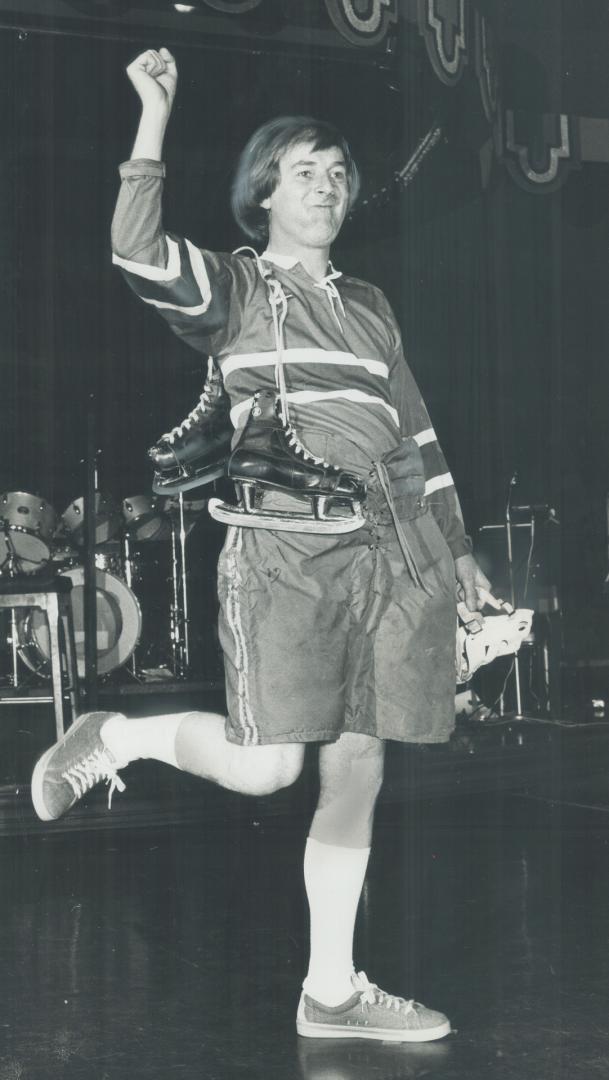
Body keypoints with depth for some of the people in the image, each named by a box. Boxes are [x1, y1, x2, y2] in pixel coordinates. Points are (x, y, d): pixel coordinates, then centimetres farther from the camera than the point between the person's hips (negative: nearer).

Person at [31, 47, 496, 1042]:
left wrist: (457, 548, 21)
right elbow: (139, 253, -14)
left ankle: (333, 992, 13)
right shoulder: (233, 290, 7)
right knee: (266, 765, -15)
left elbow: (417, 436, 24)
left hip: (392, 554, 5)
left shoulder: (370, 306, 22)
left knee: (357, 769, 4)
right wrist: (155, 114, -14)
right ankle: (115, 738, 13)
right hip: (284, 548, -5)